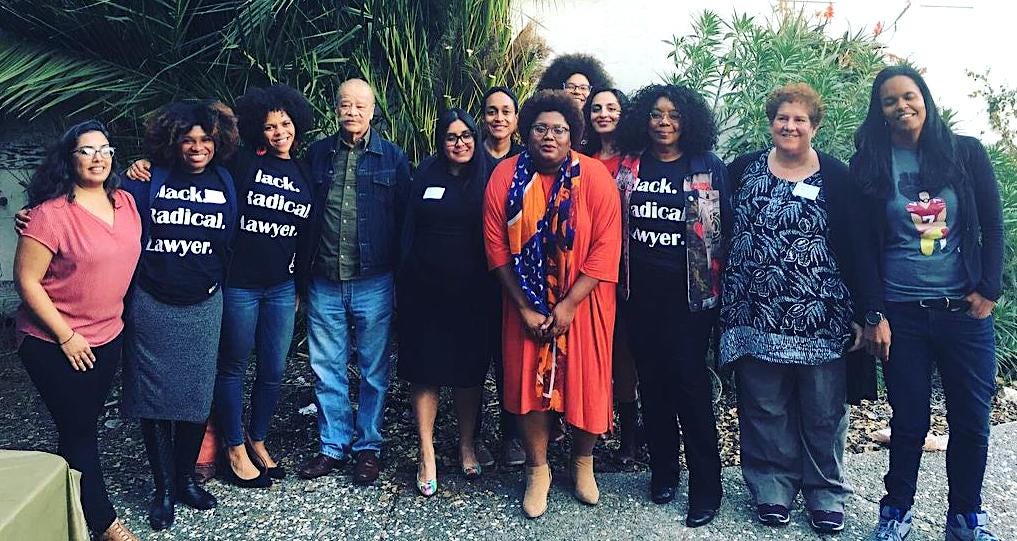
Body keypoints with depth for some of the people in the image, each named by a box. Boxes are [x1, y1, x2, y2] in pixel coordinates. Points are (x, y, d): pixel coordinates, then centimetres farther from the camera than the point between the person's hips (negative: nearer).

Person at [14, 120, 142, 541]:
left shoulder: (126, 202, 1)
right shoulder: (51, 213, -18)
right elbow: (26, 280, -17)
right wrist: (66, 336, -16)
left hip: (107, 337, 6)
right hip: (54, 342, -6)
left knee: (87, 424, 17)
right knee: (78, 430, 4)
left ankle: (76, 503, 35)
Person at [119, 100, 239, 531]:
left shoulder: (224, 182, 4)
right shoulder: (149, 179, -3)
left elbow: (232, 241, 12)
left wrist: (221, 286, 11)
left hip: (204, 306, 2)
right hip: (152, 305, -2)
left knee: (196, 396, 9)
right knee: (154, 396, 5)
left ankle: (186, 478, 27)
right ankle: (163, 488, 19)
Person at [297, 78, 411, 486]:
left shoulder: (393, 157, 0)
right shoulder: (317, 154, 6)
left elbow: (404, 218, 1)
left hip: (373, 283, -2)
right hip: (324, 283, 2)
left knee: (374, 370, 9)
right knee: (326, 370, 11)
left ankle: (368, 447, 24)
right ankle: (333, 445, 26)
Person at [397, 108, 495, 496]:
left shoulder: (487, 178, 3)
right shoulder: (425, 177, 5)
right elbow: (409, 230, 6)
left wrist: (492, 287, -4)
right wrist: (404, 283, 0)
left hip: (472, 292, 0)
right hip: (426, 290, 0)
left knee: (470, 369, 9)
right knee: (425, 370, 2)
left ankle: (467, 444, 27)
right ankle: (427, 454, 12)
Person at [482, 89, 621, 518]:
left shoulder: (594, 177, -11)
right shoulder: (505, 176, -5)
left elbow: (605, 247, -13)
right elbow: (498, 247, -5)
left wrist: (569, 305, -17)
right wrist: (525, 307, -10)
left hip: (582, 301, -1)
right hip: (526, 302, 1)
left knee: (586, 381, 6)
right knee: (530, 380, 6)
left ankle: (582, 461, 32)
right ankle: (537, 469, 26)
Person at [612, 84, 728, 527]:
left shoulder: (709, 169, 2)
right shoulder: (628, 166, 7)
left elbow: (727, 228, 3)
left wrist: (722, 284, -2)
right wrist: (617, 278, 7)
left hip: (689, 291, -3)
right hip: (640, 291, 3)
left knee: (689, 380, -4)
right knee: (651, 378, 10)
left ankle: (705, 486, 8)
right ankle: (663, 469, 26)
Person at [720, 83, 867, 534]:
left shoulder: (836, 176, 3)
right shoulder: (744, 169, 6)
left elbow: (854, 245, 2)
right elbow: (721, 231, 8)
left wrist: (860, 313, -2)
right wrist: (724, 301, 3)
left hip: (821, 317, -1)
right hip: (758, 316, 1)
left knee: (824, 409, 7)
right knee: (765, 407, 8)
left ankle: (825, 491, 23)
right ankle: (772, 485, 24)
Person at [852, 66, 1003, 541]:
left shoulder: (966, 153, 4)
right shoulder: (869, 166, 2)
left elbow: (992, 226, 5)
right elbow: (863, 246, 0)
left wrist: (988, 291, -3)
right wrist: (874, 315, -4)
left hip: (964, 310, 1)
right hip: (902, 314, -1)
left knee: (972, 420, 7)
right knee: (909, 420, 5)